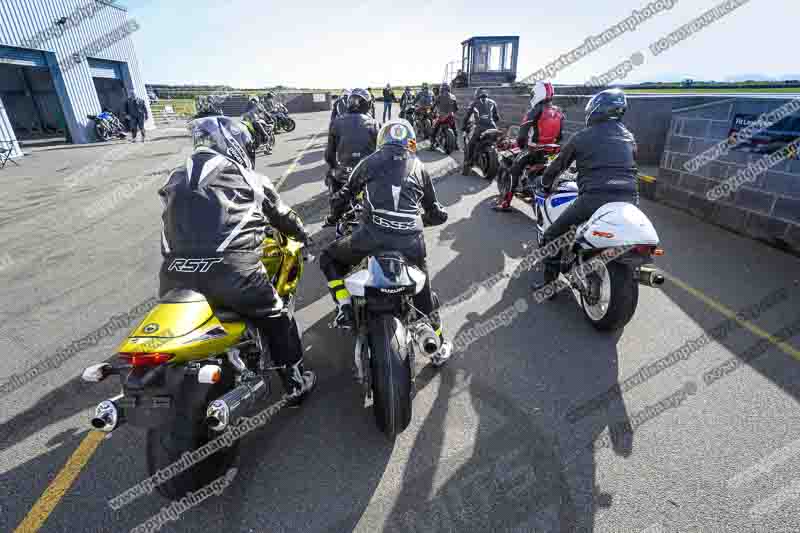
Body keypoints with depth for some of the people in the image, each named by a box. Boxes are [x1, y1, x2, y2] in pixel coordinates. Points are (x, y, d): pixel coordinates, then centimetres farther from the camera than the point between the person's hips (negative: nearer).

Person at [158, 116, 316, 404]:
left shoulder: (176, 178, 21)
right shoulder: (249, 179, 9)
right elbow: (282, 215, 20)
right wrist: (301, 234, 38)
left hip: (176, 276, 5)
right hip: (232, 271, -4)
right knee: (277, 318, 16)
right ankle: (296, 383, 27)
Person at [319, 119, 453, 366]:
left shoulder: (370, 162, 15)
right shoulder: (419, 167, 19)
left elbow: (344, 195, 21)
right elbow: (436, 213, 25)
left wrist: (335, 215, 41)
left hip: (371, 236, -2)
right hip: (411, 242, 2)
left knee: (328, 258, 25)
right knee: (423, 293, 25)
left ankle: (345, 307, 13)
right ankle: (440, 344, 38)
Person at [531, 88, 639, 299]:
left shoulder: (581, 137, 6)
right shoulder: (629, 137, 19)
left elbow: (558, 165, 14)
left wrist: (546, 184, 31)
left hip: (594, 198, -6)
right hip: (629, 198, 6)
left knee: (552, 235, 8)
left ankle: (549, 283, 9)